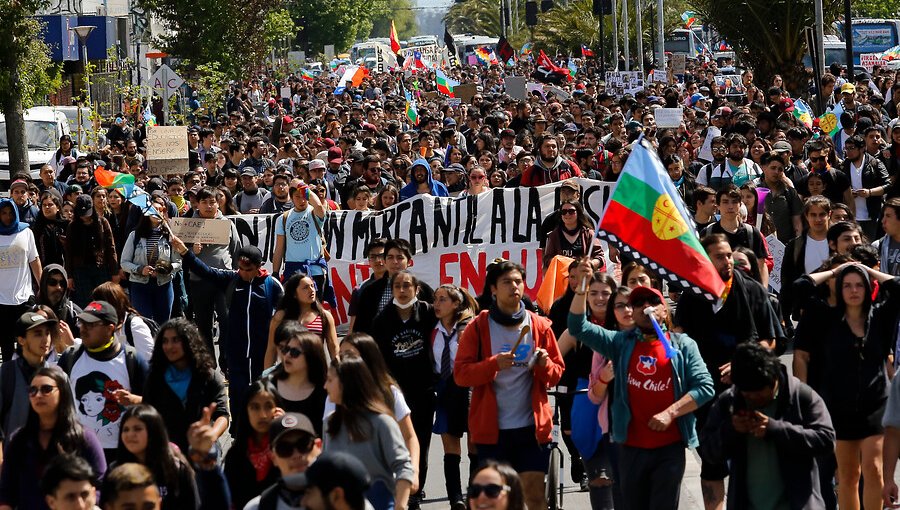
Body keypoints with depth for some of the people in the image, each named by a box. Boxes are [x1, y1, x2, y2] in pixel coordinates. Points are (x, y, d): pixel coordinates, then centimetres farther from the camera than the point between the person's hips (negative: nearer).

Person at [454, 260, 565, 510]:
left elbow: (557, 374, 10)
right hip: (491, 428, -1)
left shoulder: (539, 326, 7)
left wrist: (545, 364, -12)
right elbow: (461, 373, -4)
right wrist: (494, 364, -19)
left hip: (532, 426, 1)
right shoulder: (478, 327, 1)